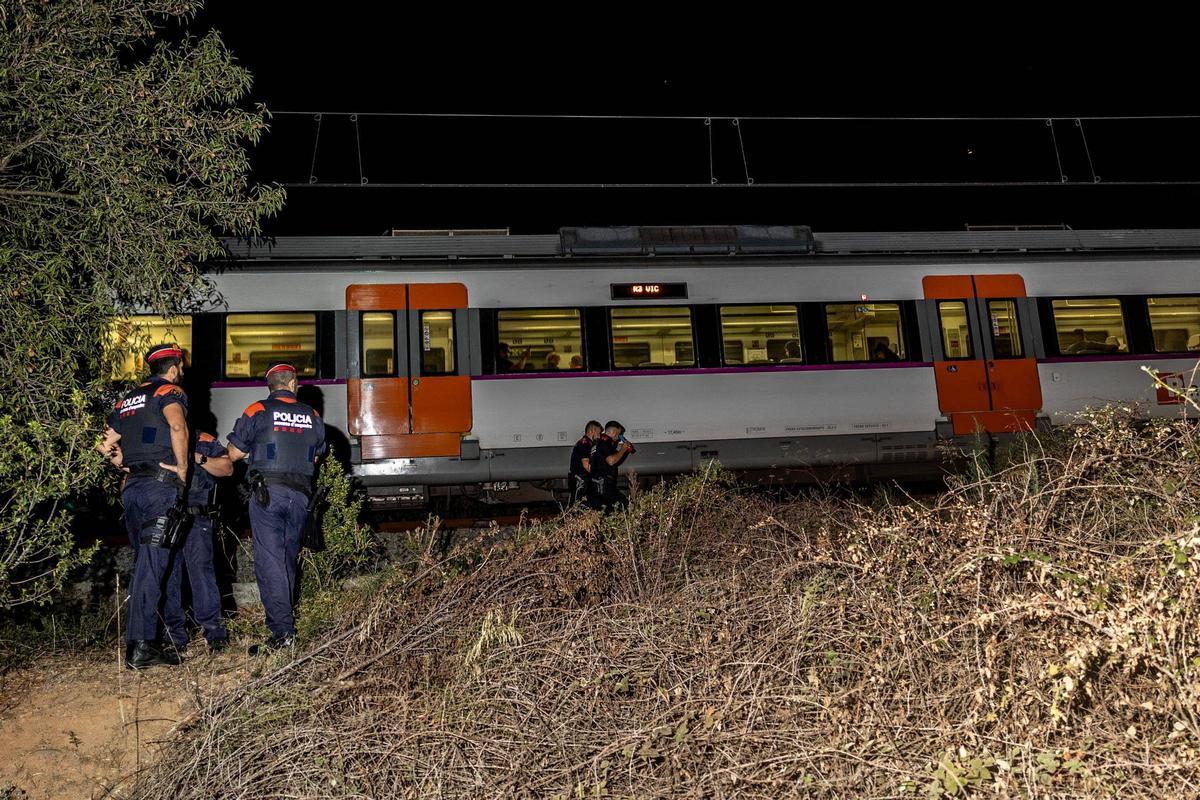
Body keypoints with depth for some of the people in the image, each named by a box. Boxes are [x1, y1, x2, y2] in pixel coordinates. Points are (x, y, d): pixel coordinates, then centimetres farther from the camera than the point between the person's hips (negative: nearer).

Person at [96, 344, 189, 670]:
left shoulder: (127, 399, 21)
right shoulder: (170, 392, -2)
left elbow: (105, 445, 20)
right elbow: (177, 426, -23)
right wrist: (182, 467, -14)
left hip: (132, 485, 8)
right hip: (160, 486, -7)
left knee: (143, 563, 15)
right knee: (152, 564, -8)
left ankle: (139, 640, 20)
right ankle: (141, 647, -10)